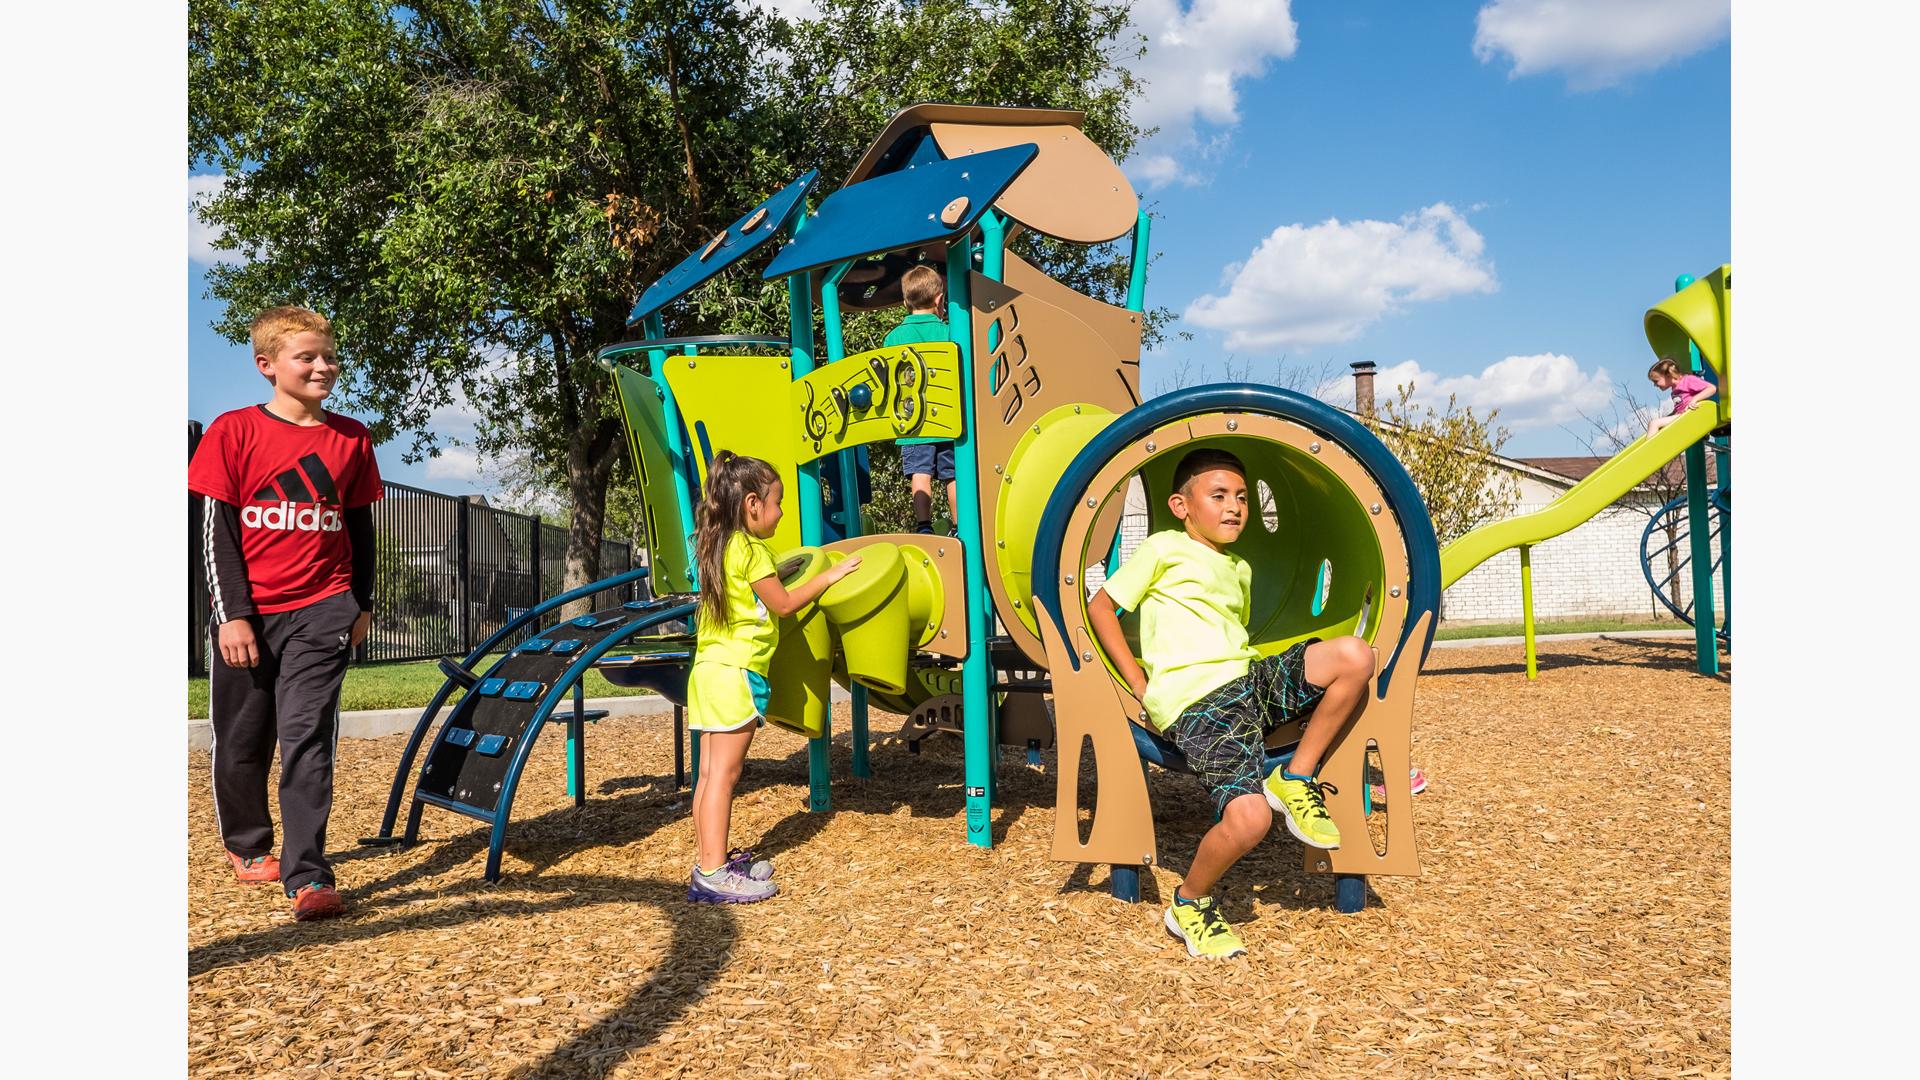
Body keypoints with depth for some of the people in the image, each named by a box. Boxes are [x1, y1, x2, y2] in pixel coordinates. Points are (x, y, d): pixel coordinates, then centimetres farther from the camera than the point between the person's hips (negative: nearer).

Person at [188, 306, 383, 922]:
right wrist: (232, 614, -8)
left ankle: (307, 877, -5)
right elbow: (216, 530, -3)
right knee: (241, 742, 12)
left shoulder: (350, 439, 4)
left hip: (322, 611, 0)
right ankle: (248, 847, 36)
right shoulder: (233, 432, -3)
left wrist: (363, 604, 14)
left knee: (307, 738, -7)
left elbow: (362, 528, 13)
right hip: (247, 614, 0)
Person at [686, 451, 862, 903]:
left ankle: (710, 862, 16)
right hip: (737, 672, -9)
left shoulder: (717, 547, 16)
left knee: (710, 773, 10)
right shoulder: (752, 550, -11)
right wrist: (829, 576, 2)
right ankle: (713, 876, -8)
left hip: (708, 668, 9)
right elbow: (783, 605, -6)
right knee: (724, 774, -9)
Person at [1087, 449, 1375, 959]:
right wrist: (1140, 684, -1)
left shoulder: (1240, 570, 26)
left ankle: (1295, 780, -3)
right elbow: (1100, 607, 3)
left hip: (1251, 681, 7)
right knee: (1248, 817, -28)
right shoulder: (1165, 548, 5)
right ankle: (1189, 905, 2)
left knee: (1353, 655, -17)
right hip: (1195, 700, -7)